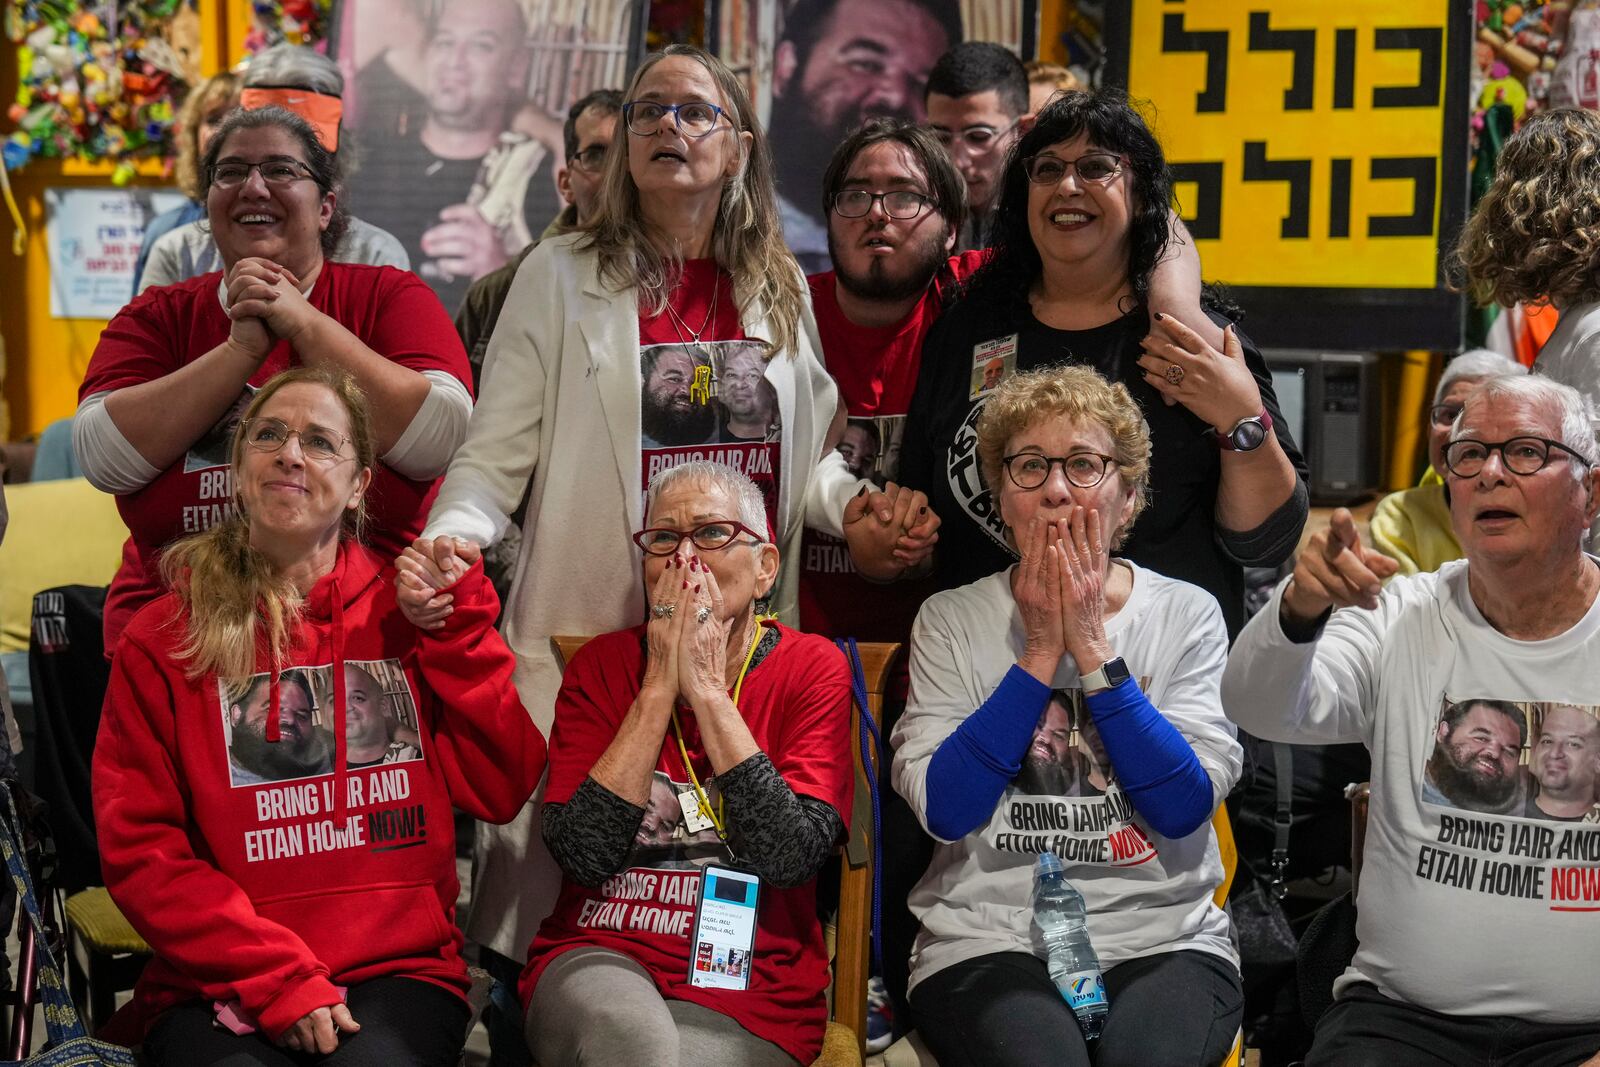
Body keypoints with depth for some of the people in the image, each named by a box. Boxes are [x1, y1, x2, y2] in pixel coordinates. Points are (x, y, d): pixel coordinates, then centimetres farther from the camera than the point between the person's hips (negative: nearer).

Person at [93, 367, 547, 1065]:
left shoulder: (405, 613, 10)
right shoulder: (161, 639, 6)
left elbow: (503, 791, 1)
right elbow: (139, 849, 0)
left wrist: (454, 624, -3)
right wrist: (279, 979, -11)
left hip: (400, 970, 1)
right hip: (215, 980, -1)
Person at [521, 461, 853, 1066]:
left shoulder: (814, 670, 1)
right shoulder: (602, 666, 5)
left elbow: (790, 858, -14)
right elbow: (583, 854, -9)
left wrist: (707, 690, -13)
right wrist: (659, 685, -10)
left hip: (751, 991, -1)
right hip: (601, 957, 1)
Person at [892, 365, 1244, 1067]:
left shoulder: (1186, 615, 6)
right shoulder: (950, 621, 5)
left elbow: (1185, 806, -9)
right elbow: (943, 809, -9)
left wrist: (1093, 647, -11)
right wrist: (1040, 653, -9)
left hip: (1164, 939, 1)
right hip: (990, 942, 0)